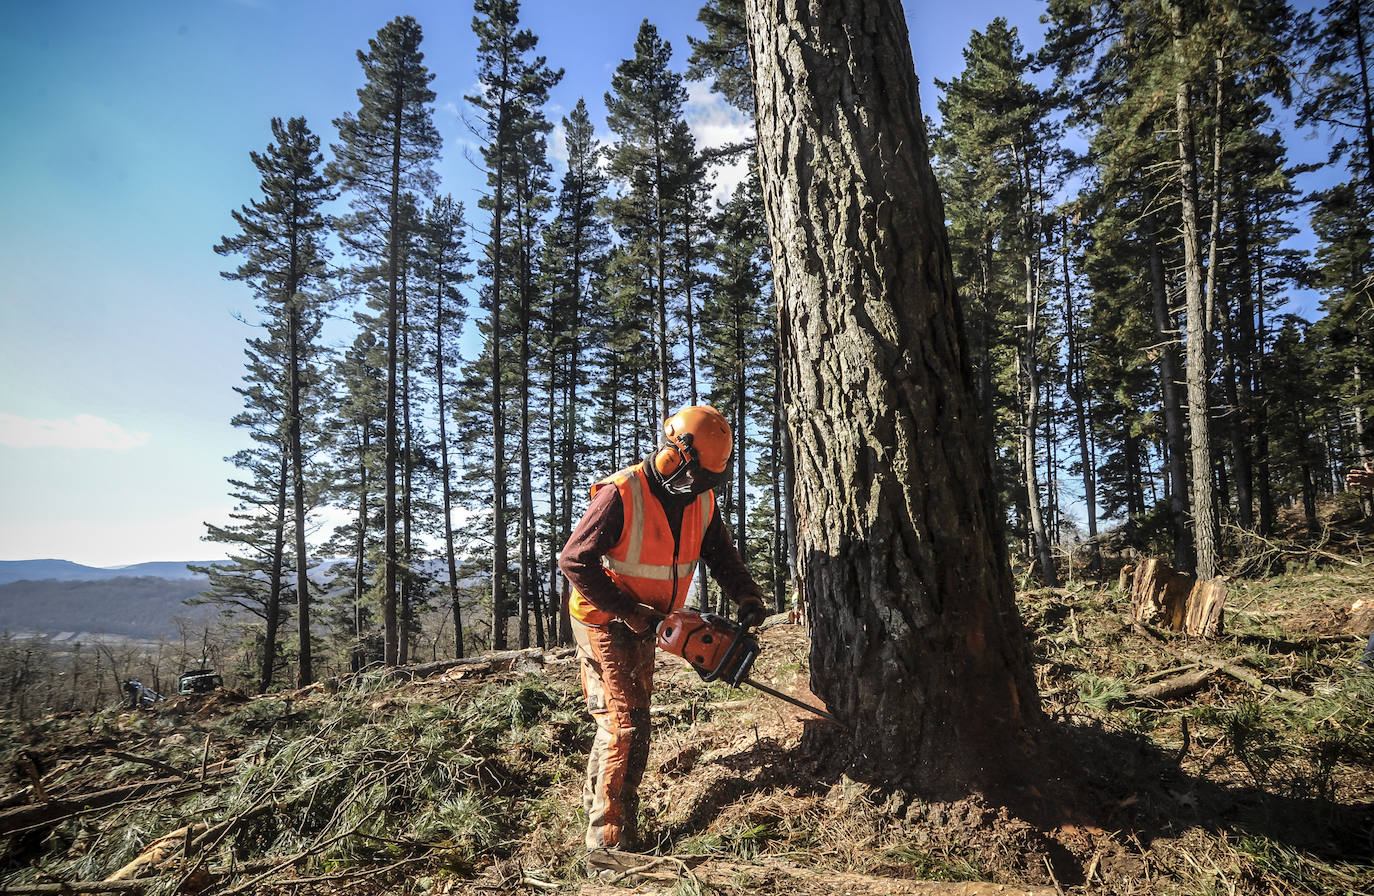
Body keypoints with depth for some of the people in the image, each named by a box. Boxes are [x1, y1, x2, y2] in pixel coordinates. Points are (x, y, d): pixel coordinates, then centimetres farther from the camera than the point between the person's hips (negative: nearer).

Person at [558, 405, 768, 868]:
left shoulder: (701, 500, -4)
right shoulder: (621, 495, -27)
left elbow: (721, 554, 4)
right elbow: (573, 560, -25)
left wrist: (747, 596, -13)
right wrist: (627, 611, -25)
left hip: (643, 625, 7)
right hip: (604, 622, -7)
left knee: (621, 722, 18)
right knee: (626, 726, -10)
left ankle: (596, 801, 37)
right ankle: (607, 844, 0)